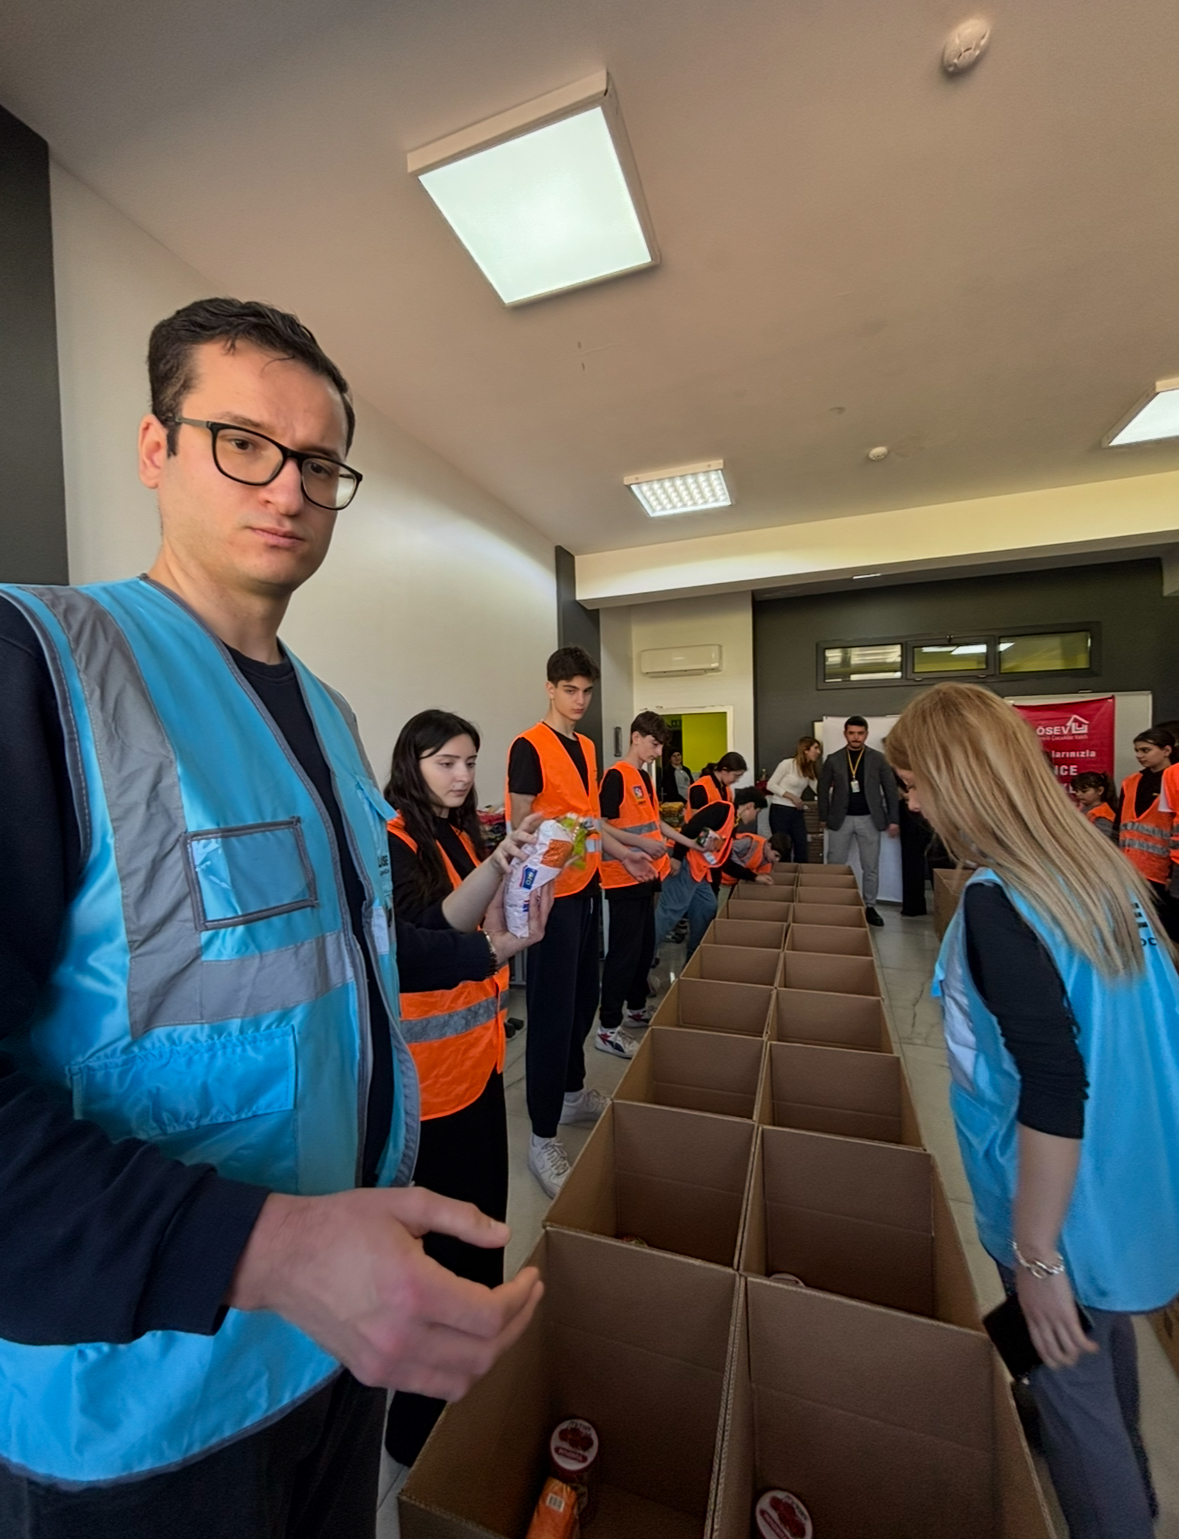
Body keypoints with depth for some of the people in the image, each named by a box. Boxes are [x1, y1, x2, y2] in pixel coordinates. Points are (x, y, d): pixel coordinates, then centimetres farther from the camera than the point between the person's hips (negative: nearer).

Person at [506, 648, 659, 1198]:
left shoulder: (586, 746, 13)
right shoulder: (529, 747, -12)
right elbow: (521, 825, -15)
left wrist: (625, 852, 16)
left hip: (588, 887, 8)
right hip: (554, 892, -8)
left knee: (583, 998, 19)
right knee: (552, 1012, -1)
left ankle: (573, 1092, 39)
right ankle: (543, 1137, 14)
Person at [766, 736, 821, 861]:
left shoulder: (809, 769, 12)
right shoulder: (788, 764, -10)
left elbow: (818, 790, 5)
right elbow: (770, 785, -12)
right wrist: (792, 797, -16)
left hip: (797, 812, 7)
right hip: (780, 810, -7)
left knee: (802, 849, 3)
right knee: (783, 850, -1)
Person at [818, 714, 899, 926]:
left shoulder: (878, 759, 1)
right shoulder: (833, 760, 1)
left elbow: (890, 788, 2)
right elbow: (823, 788, 5)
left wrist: (893, 819, -2)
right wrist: (824, 817, 0)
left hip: (869, 819, 0)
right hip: (841, 819, 0)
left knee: (871, 867, 6)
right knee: (835, 865, 4)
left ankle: (869, 907, 18)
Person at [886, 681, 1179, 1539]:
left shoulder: (996, 902, -30)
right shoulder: (1100, 861, -5)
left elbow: (1055, 1093, -29)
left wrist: (1036, 1255, -16)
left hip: (1067, 1202, -8)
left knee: (1071, 1381, 17)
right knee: (1101, 1348, 32)